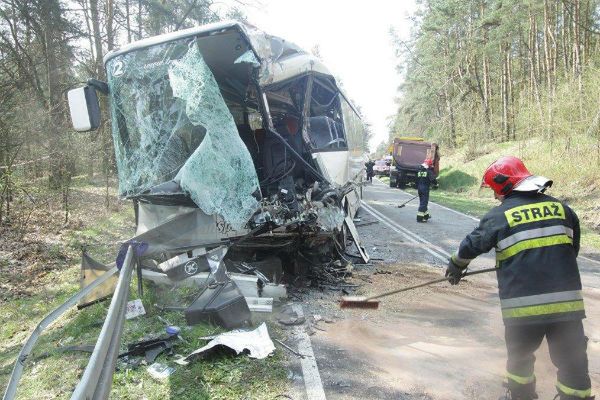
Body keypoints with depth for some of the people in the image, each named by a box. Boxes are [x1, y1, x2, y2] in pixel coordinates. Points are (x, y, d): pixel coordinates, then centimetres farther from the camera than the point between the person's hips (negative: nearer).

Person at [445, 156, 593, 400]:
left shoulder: (500, 215, -3)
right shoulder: (561, 208, 8)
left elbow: (472, 246, 4)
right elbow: (573, 248, 20)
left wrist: (456, 267, 23)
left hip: (523, 305, -2)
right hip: (567, 303, 2)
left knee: (520, 357, 20)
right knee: (573, 362, 12)